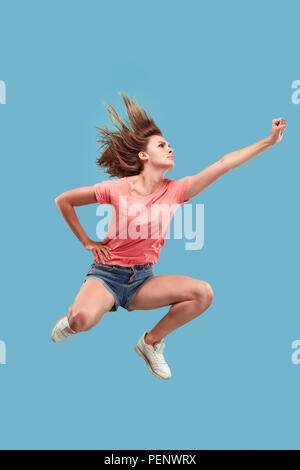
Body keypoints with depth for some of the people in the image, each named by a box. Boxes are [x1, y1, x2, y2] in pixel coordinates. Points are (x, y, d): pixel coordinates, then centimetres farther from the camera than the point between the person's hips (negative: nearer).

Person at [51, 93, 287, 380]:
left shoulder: (175, 190, -2)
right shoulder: (117, 189, -12)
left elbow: (225, 163, -7)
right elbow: (63, 200, -1)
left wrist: (270, 141, -10)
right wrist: (87, 242, -2)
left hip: (143, 278, 4)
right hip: (107, 272, -4)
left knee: (203, 293, -18)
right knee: (84, 320, -35)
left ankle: (151, 342, 4)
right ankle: (73, 319, 7)